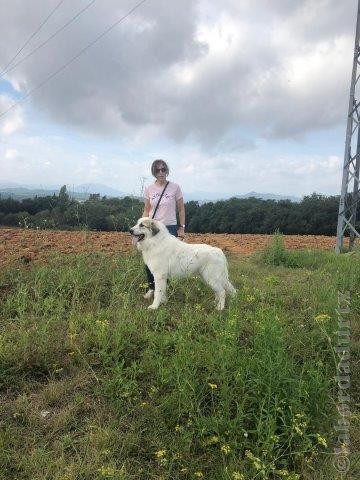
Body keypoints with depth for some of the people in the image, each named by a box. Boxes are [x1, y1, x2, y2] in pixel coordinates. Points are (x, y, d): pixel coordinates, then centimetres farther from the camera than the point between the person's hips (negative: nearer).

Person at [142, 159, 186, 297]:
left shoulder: (175, 187, -3)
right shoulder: (149, 189, 3)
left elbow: (181, 209, 3)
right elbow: (146, 210, 9)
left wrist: (182, 228, -1)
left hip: (170, 228, -2)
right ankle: (152, 287, 22)